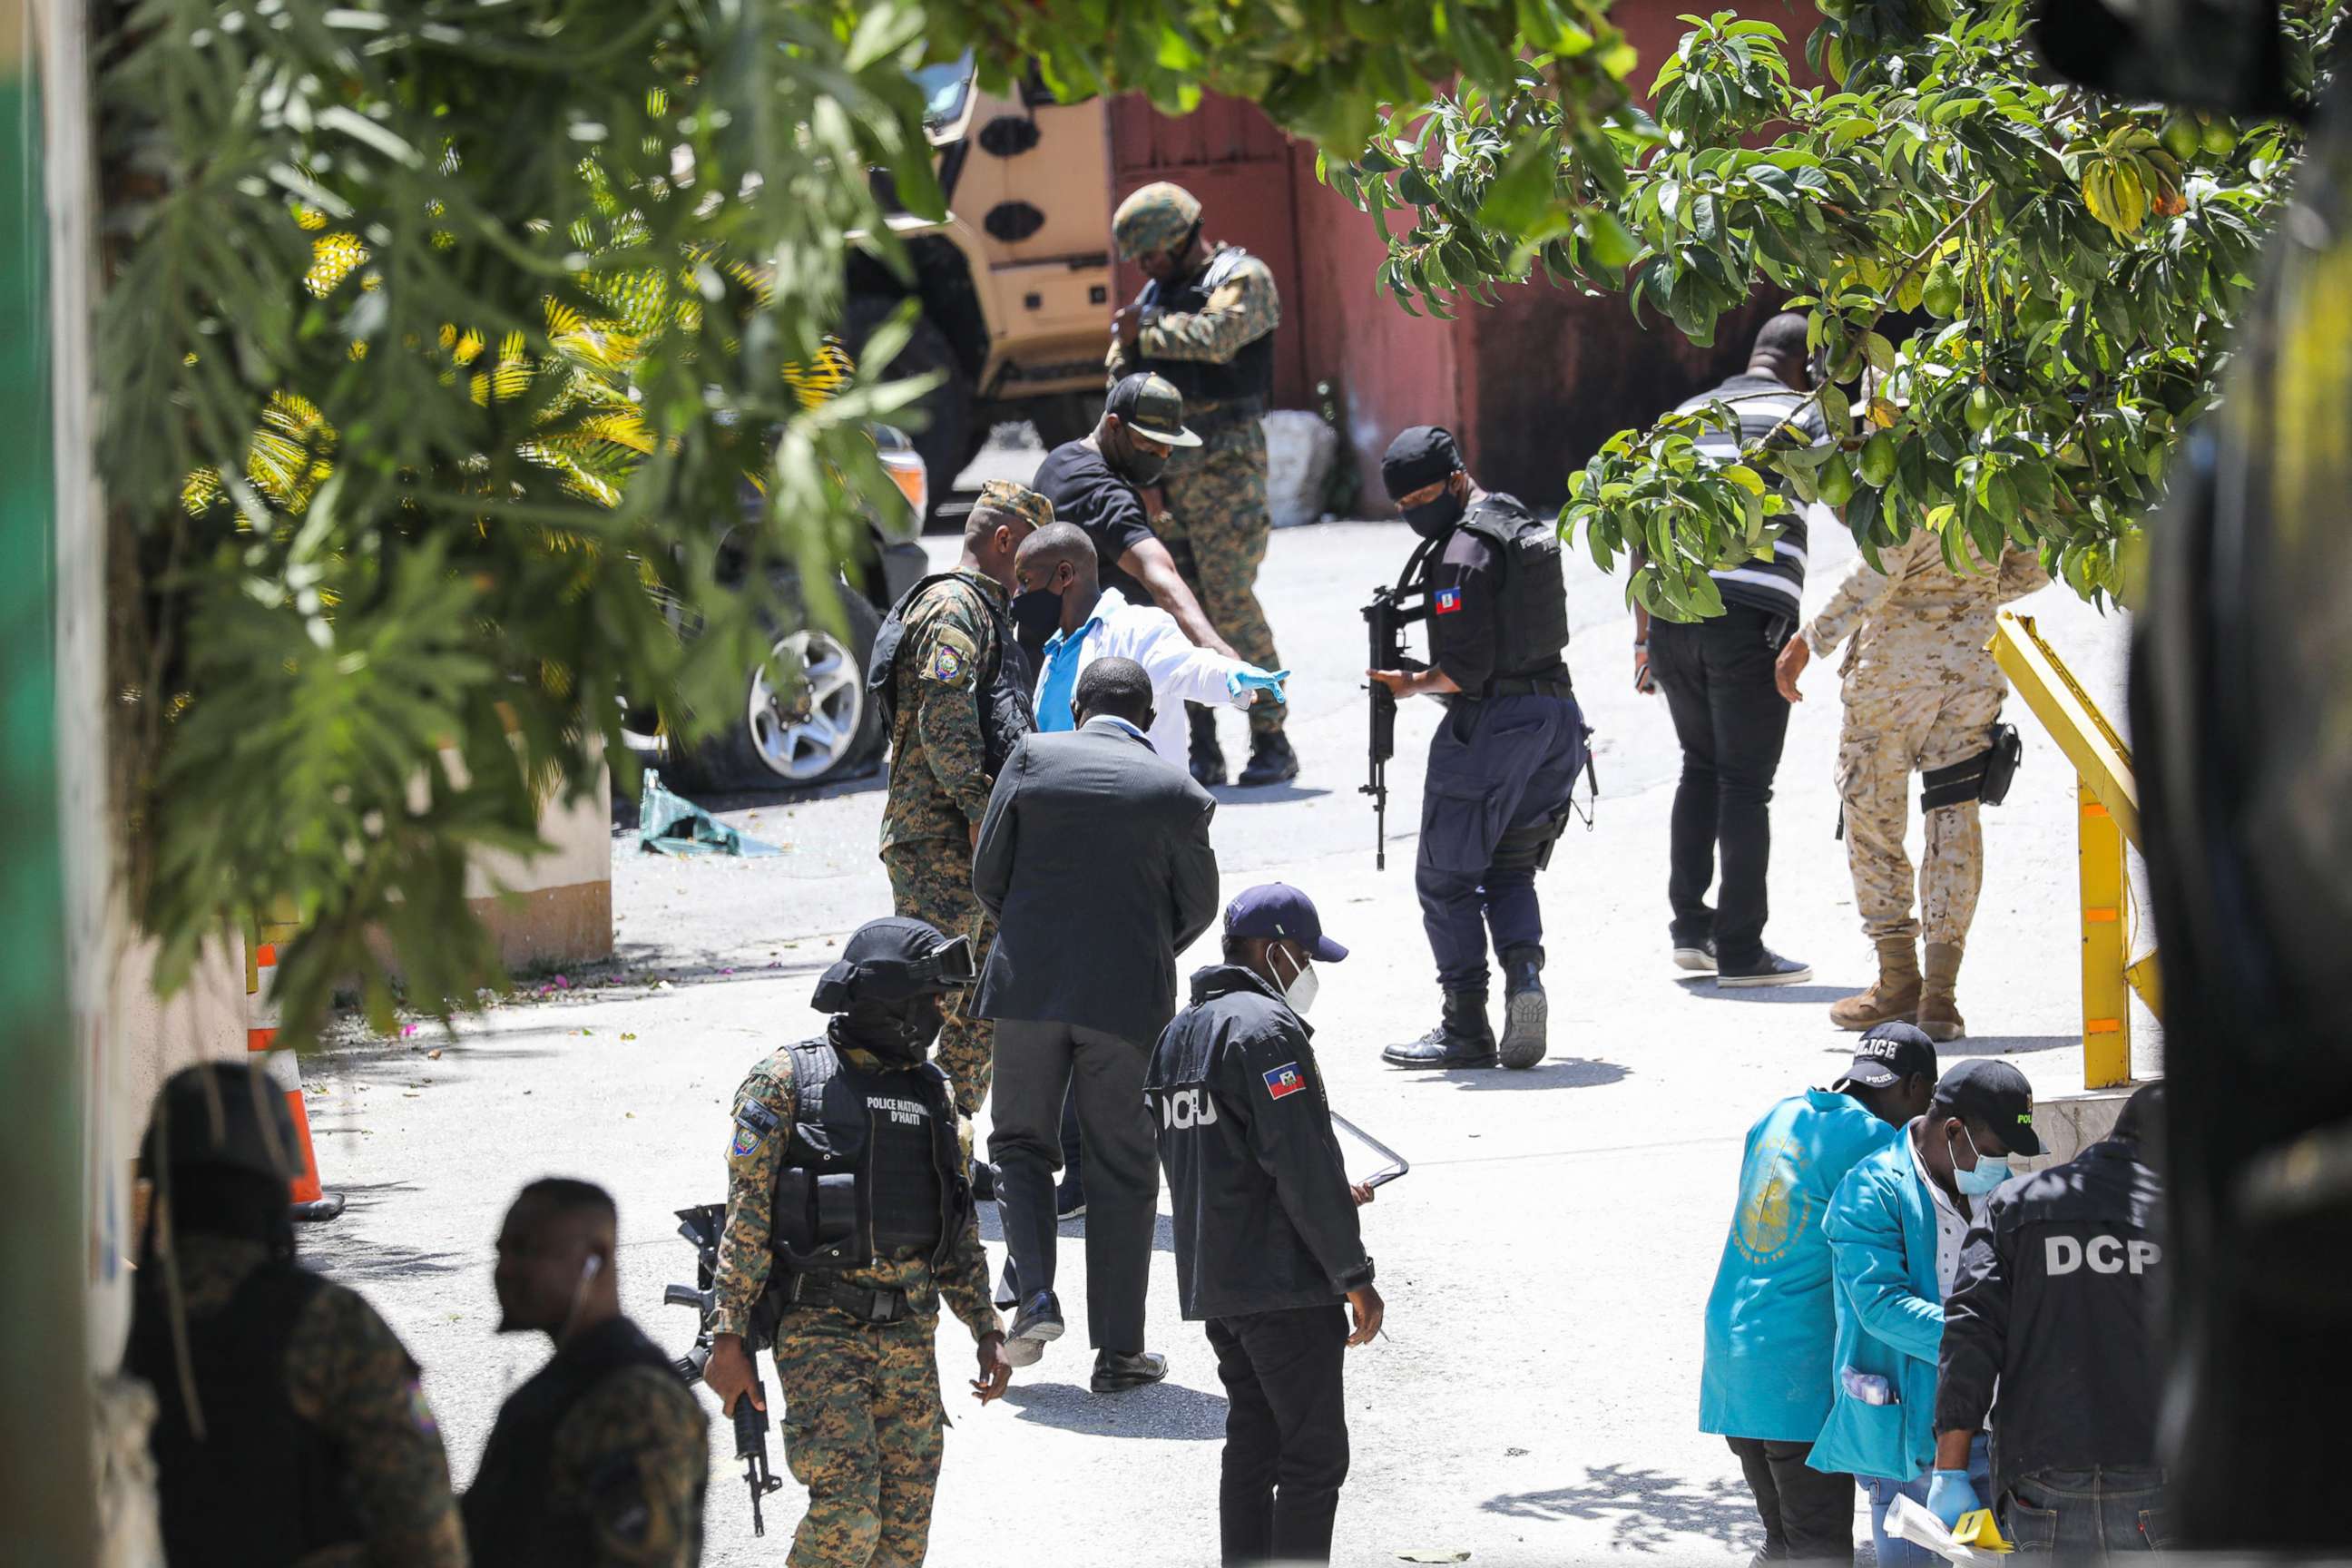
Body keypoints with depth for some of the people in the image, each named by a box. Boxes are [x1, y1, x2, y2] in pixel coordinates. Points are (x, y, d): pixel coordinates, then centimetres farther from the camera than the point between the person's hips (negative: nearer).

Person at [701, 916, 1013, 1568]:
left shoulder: (932, 1092, 15)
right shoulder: (787, 1081, -3)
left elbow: (958, 1230, 21)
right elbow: (746, 1217, -7)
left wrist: (986, 1330, 15)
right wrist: (728, 1338, -12)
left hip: (909, 1335, 6)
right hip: (818, 1327, -6)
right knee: (847, 1512, -19)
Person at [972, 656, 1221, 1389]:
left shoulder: (1033, 758, -2)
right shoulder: (1178, 793, -3)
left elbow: (987, 874, 1)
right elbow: (1197, 906, 7)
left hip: (1031, 985, 1)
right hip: (1129, 998, -1)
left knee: (1020, 1142, 19)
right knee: (1122, 1170, 8)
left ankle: (1032, 1291, -2)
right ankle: (1118, 1350, 10)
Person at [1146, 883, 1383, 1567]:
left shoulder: (1179, 1033, 17)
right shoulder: (1267, 1028, -14)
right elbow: (1304, 1163, -19)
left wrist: (1331, 1197, 23)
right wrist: (1353, 1274, -13)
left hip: (1207, 1280, 9)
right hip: (1285, 1283, -9)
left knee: (1252, 1446, 14)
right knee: (1314, 1456, -5)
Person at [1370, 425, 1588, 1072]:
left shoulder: (1461, 554, -16)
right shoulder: (1529, 526, 13)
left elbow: (1466, 670, -20)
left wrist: (1411, 683, -4)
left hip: (1491, 724, -9)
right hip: (1555, 713, 9)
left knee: (1446, 879, 2)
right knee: (1509, 871, 17)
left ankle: (1466, 1029, 1)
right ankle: (1524, 974, -8)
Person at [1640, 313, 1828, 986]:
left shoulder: (1686, 416, 22)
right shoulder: (1802, 413, 5)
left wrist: (1644, 633, 23)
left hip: (1673, 614, 5)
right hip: (1751, 619, -5)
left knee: (1702, 766, 20)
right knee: (1745, 783, 0)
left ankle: (1690, 926, 17)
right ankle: (1740, 950, 3)